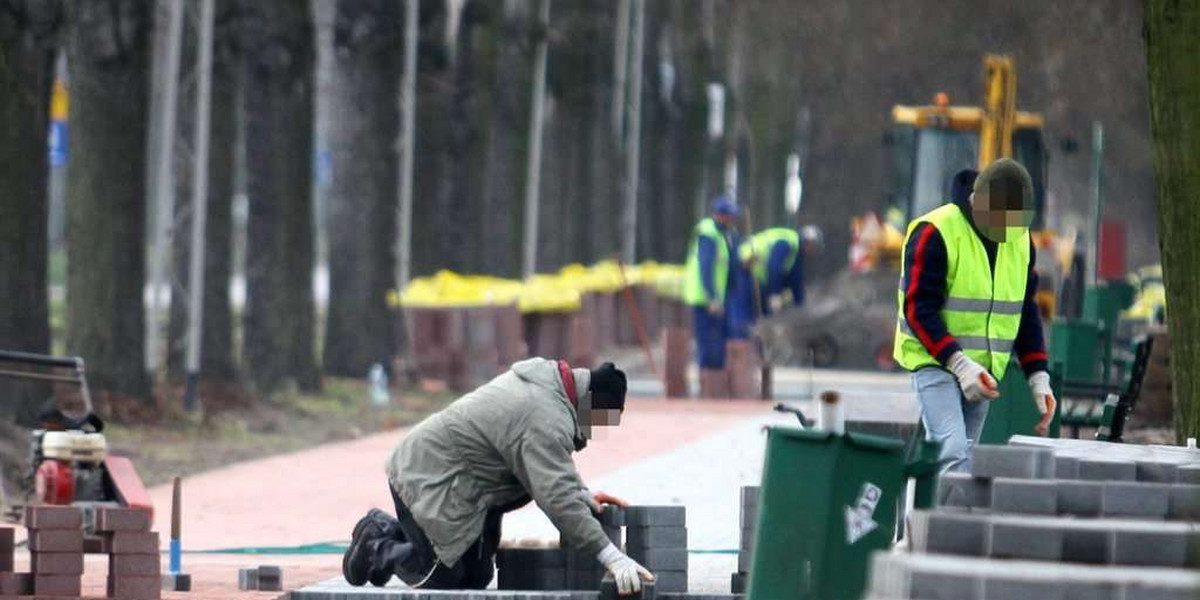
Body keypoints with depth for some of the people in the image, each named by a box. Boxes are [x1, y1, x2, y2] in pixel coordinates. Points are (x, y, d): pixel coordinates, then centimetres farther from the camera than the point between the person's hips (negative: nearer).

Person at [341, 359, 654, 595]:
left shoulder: (545, 376, 3)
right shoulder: (546, 420, -30)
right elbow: (558, 497, -35)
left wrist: (582, 495, 6)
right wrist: (611, 557, -36)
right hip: (428, 481, -10)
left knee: (476, 578, 13)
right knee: (443, 579, -8)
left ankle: (389, 531, 28)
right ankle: (377, 548, 14)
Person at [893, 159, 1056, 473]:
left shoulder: (1019, 239, 8)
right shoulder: (935, 233, -13)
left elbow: (1026, 313, 16)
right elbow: (919, 310, -16)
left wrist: (1038, 377, 7)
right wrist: (960, 364, -25)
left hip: (983, 369, 7)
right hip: (934, 362, -7)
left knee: (961, 455, 5)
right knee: (952, 453, -22)